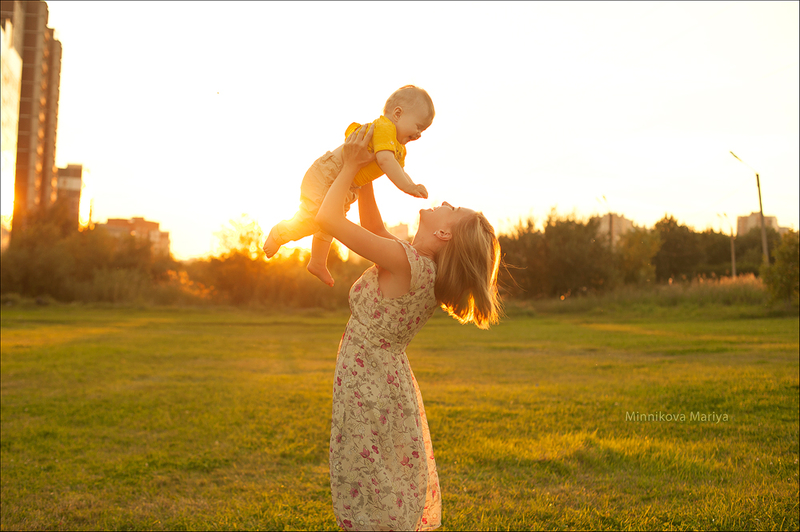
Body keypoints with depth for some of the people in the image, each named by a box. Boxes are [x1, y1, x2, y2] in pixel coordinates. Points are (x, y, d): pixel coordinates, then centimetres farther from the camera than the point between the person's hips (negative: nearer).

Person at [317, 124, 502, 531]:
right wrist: (364, 172, 11)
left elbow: (327, 219, -21)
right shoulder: (423, 266, 0)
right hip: (394, 389, 8)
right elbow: (372, 227, 16)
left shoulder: (404, 261, -24)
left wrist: (351, 166, -9)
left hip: (369, 394, -8)